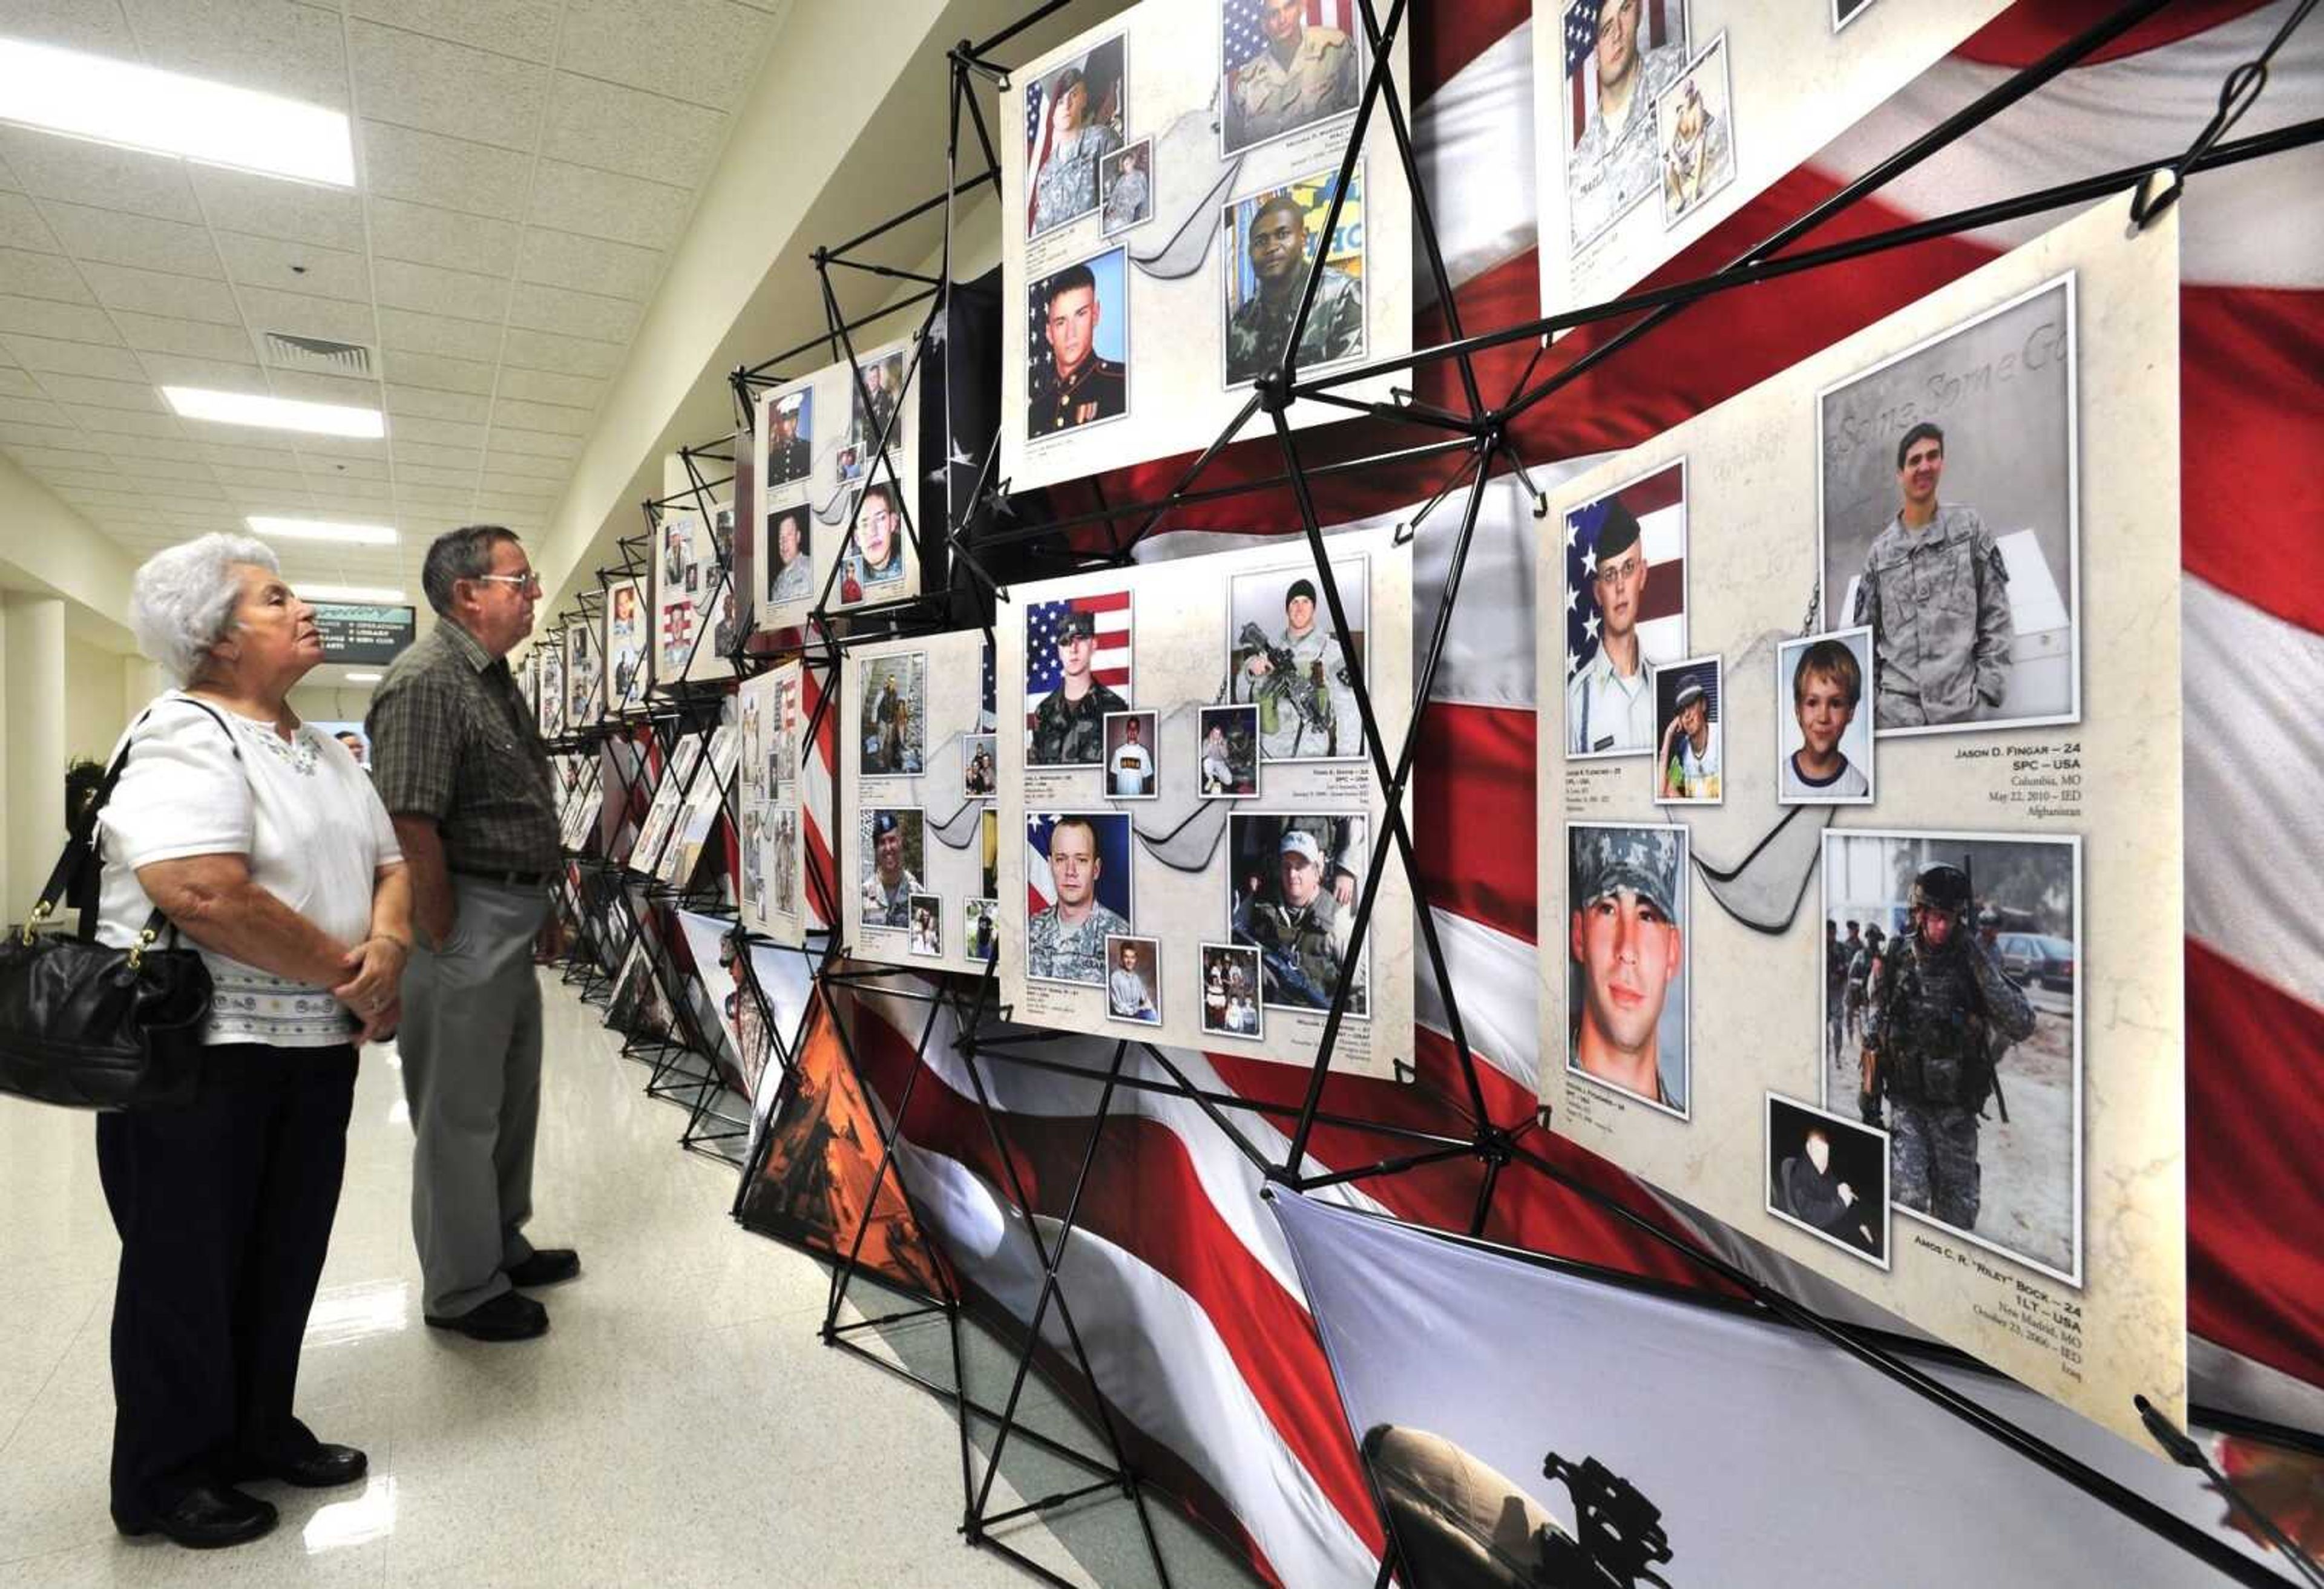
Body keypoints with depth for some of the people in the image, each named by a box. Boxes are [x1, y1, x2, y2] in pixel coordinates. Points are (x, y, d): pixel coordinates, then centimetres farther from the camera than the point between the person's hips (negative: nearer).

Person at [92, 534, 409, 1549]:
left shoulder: (322, 751, 12)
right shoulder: (184, 738, -15)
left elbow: (388, 865, 12)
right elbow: (205, 898, -28)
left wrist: (387, 950, -9)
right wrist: (343, 968, -17)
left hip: (316, 1046, 8)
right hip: (197, 1050, -8)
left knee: (285, 1254, 18)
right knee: (188, 1266, 9)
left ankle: (261, 1433, 36)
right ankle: (166, 1481, 28)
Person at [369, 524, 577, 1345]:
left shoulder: (493, 677, 13)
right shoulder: (427, 680, -17)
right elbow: (412, 826, -22)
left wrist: (541, 909, 16)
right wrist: (447, 946, -18)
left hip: (514, 920, 10)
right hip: (464, 918, -10)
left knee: (512, 1094, 20)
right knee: (460, 1114, 4)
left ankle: (503, 1247, 37)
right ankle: (462, 1292, 20)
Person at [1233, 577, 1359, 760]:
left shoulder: (1331, 650, -1)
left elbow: (1347, 710, -4)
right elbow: (1242, 697, 11)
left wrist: (1345, 764, -11)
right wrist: (1249, 670, -10)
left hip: (1313, 755, -3)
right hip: (1269, 755, 3)